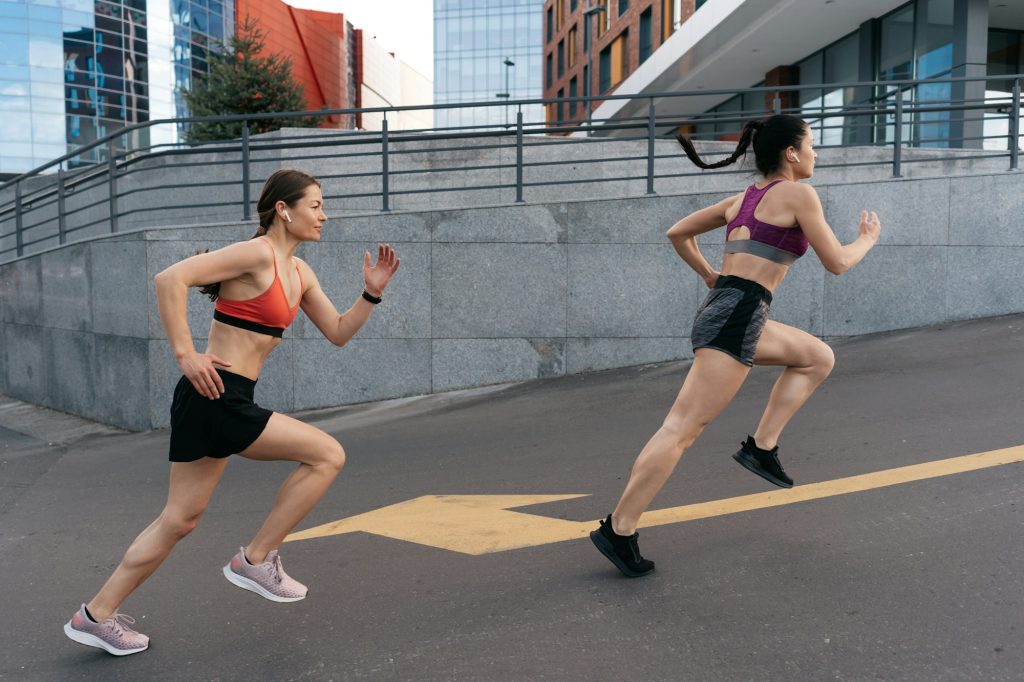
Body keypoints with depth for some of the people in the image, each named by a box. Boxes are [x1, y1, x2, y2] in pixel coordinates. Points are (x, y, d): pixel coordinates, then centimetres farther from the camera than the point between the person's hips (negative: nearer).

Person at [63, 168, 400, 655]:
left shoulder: (298, 272, 14)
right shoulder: (256, 254, -13)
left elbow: (338, 333, 16)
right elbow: (171, 278, -21)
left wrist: (372, 292, 3)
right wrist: (184, 355, -21)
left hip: (222, 401, 10)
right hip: (215, 398, -10)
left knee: (179, 520, 17)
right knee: (327, 455, -7)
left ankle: (95, 616, 30)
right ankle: (255, 559, 6)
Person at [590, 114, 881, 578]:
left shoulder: (744, 199, 20)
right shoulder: (798, 194, -1)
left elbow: (677, 233, 24)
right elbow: (836, 263, 0)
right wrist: (868, 238, 19)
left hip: (721, 309, 9)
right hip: (737, 317, -9)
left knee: (818, 357, 23)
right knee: (683, 428, -11)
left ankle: (762, 446, 15)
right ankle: (619, 529, -9)